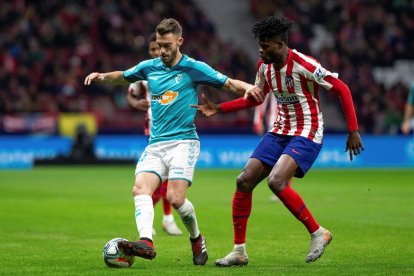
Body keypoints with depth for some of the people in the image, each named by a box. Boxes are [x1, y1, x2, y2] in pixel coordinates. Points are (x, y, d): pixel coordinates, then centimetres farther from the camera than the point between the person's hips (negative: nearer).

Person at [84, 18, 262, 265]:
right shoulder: (149, 67, 12)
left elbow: (229, 84, -1)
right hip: (155, 144, 5)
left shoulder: (194, 69, -1)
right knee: (140, 189, -20)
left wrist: (247, 87, -21)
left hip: (183, 141, -4)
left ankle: (197, 239, 10)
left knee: (175, 198, -17)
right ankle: (146, 241, -35)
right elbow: (122, 76, 28)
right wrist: (102, 76, 9)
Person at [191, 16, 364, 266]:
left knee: (276, 182, -27)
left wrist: (353, 131, -16)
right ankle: (239, 252, 5)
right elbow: (254, 98, 20)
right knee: (245, 180, -4)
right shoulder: (265, 66, 4)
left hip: (307, 134, -8)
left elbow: (342, 89, -15)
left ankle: (318, 233, -8)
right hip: (280, 131, 8)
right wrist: (219, 109, 10)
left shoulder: (303, 65, -19)